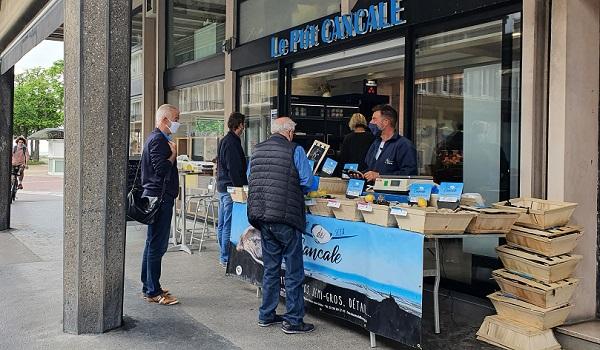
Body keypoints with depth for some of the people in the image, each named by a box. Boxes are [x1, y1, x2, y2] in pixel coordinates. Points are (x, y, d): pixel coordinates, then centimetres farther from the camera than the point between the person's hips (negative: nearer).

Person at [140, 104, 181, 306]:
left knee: (153, 243, 16)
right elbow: (162, 169, -23)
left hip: (157, 197, 11)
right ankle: (153, 292, -1)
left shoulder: (159, 139, 20)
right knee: (157, 245, -7)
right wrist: (173, 154, -11)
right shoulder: (158, 140, -14)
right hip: (159, 198, -11)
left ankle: (148, 287, 25)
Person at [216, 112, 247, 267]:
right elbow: (234, 169, -20)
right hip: (231, 188, -11)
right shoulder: (232, 143, -16)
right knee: (229, 225, -5)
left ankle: (224, 255, 25)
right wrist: (240, 189, -18)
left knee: (222, 224, 15)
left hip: (222, 186, 11)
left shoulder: (224, 141, 16)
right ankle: (226, 257, -1)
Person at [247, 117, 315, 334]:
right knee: (293, 271, 5)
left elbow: (250, 179, 17)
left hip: (261, 216, 6)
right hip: (285, 218, -6)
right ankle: (293, 321, 10)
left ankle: (266, 316, 26)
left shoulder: (257, 150, 9)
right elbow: (307, 181, -9)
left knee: (270, 268, 18)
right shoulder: (295, 150, -7)